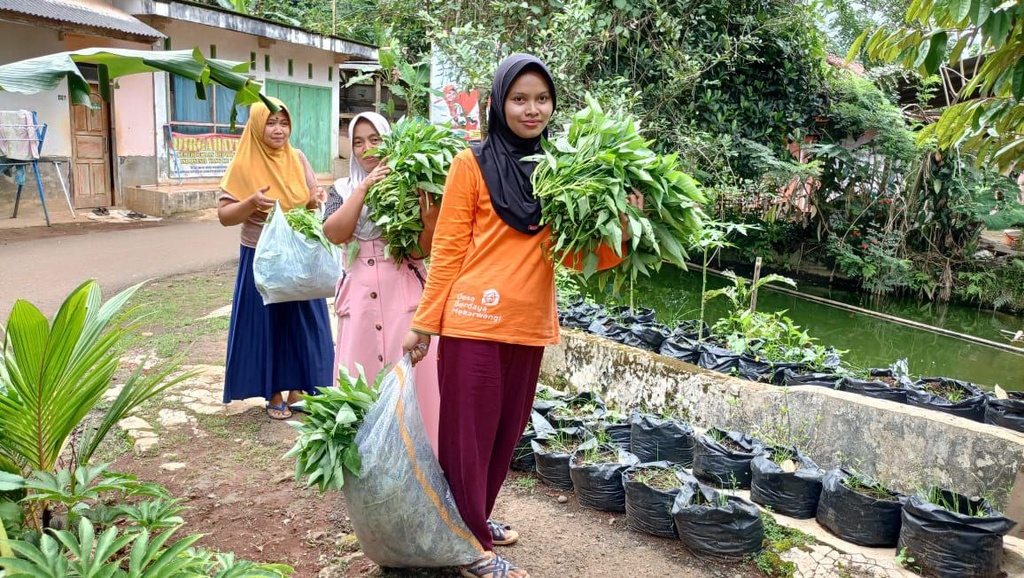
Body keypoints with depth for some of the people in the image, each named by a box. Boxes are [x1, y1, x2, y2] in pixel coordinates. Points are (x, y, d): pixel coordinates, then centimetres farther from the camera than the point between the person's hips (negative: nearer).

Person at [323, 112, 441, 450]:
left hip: (404, 293, -2)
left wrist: (431, 222, -21)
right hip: (360, 295, 2)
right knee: (359, 376, 4)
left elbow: (423, 250, -1)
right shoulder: (343, 189, 11)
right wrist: (364, 187, -12)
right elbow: (334, 234, -8)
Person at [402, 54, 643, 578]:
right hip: (475, 321, -5)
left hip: (530, 325, 5)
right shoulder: (472, 164, -4)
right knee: (467, 433, 5)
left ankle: (476, 519, 37)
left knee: (506, 431, 17)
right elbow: (448, 249, -3)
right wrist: (424, 323, -4)